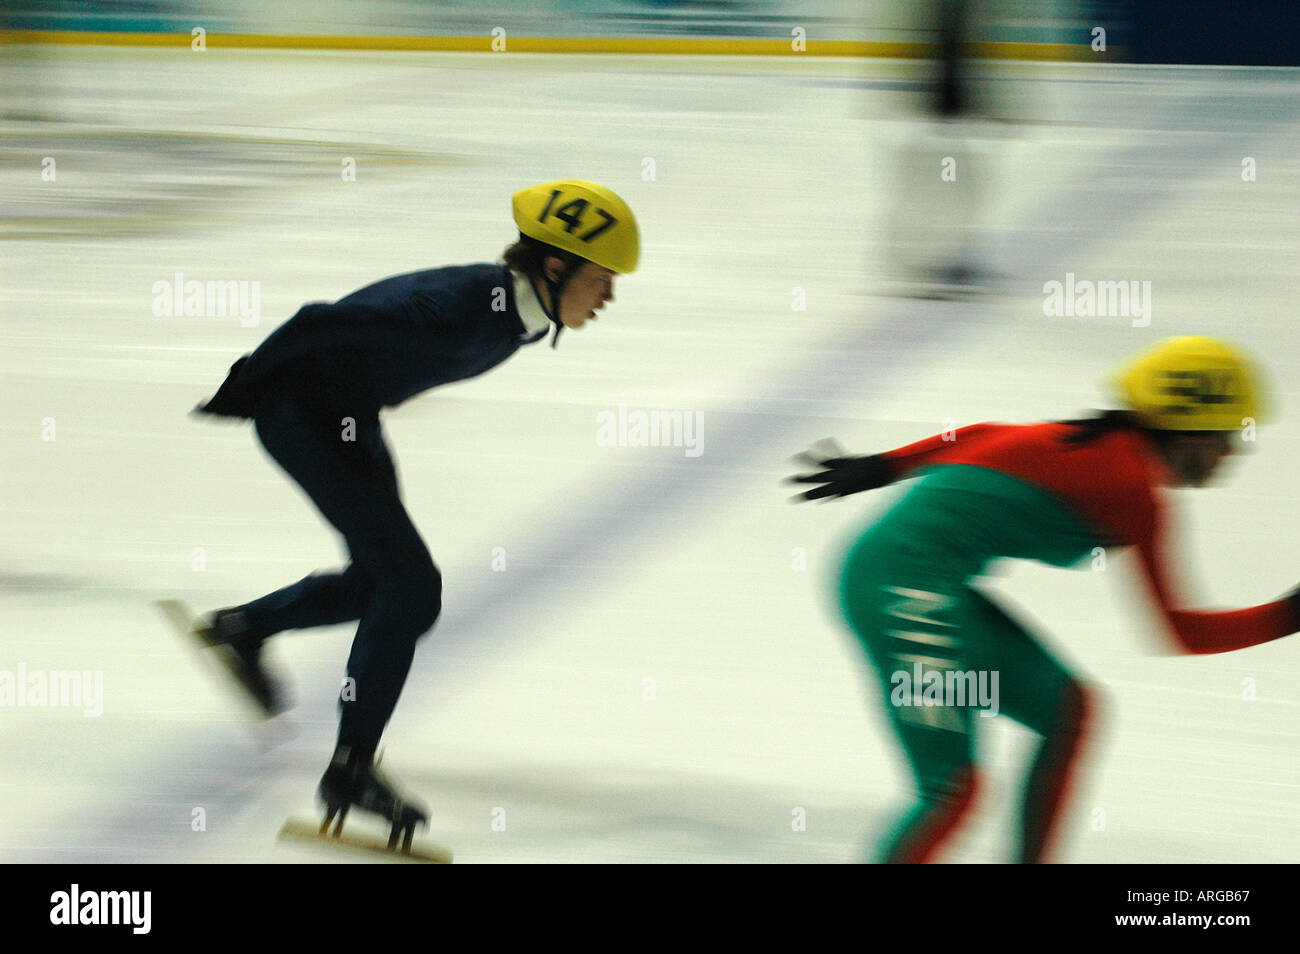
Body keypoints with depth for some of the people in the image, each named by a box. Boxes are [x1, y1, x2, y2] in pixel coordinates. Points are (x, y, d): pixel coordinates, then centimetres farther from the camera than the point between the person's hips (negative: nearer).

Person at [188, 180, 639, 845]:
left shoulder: (518, 310, -5)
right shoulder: (459, 312, -34)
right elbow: (319, 322, -28)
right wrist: (247, 385, -15)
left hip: (351, 415, 9)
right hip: (298, 409, -9)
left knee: (380, 583, 20)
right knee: (411, 586, -15)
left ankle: (241, 628, 43)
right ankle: (350, 771, -8)